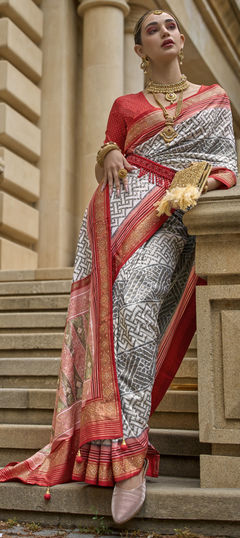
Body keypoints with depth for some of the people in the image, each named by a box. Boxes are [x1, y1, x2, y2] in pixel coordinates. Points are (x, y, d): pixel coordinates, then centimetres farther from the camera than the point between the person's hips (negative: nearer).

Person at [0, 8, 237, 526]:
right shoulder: (125, 105, 23)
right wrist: (108, 154, 1)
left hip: (174, 214, -2)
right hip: (121, 207, 2)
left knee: (133, 301, -28)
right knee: (113, 310, -20)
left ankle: (127, 447, -29)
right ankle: (128, 447, -19)